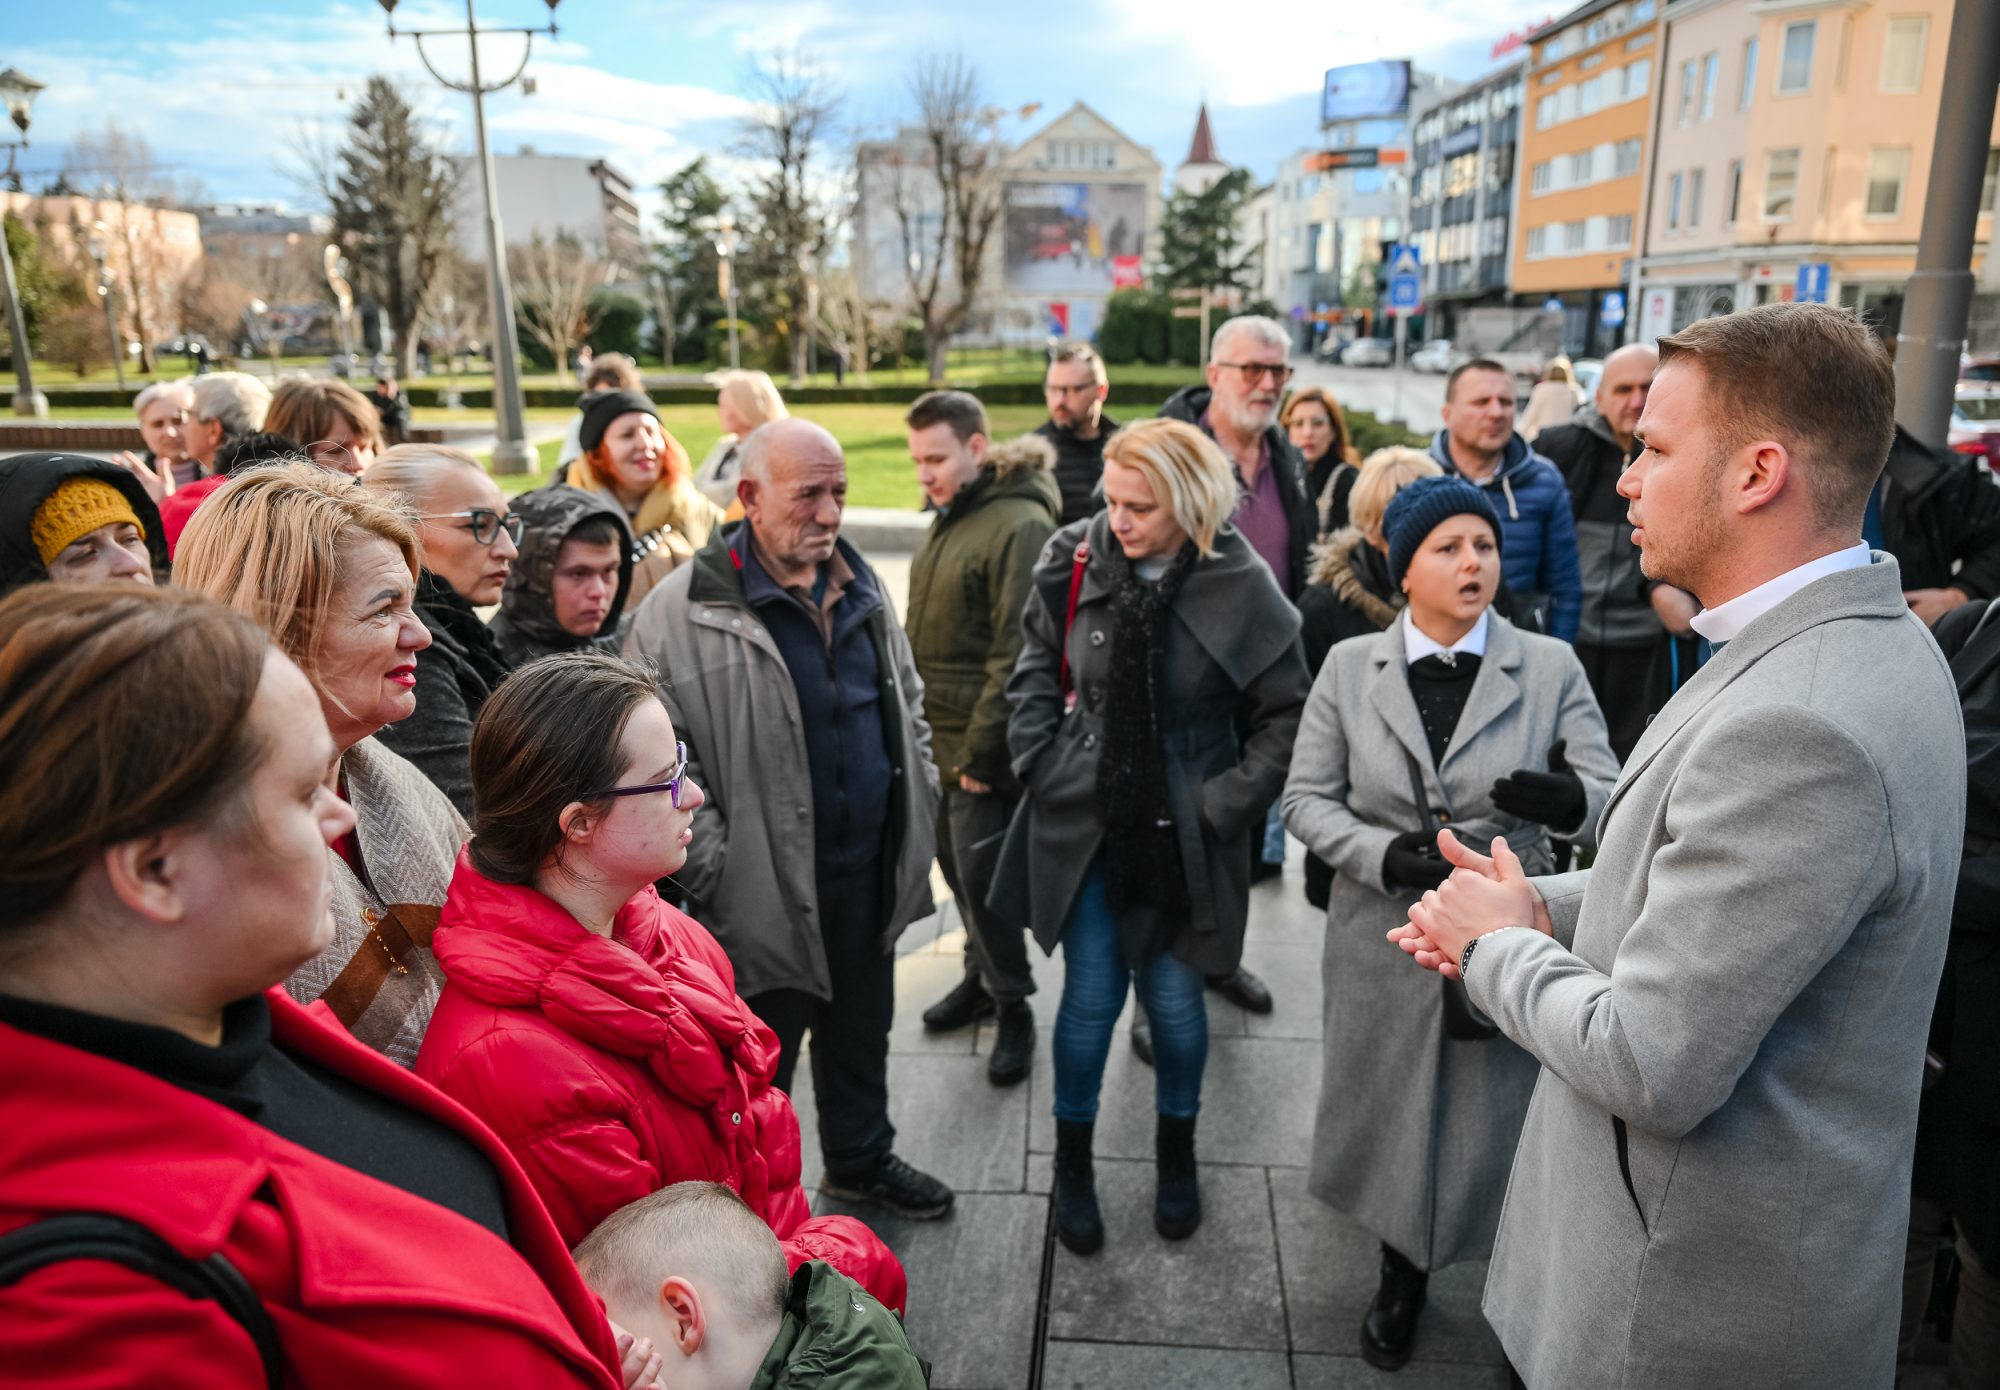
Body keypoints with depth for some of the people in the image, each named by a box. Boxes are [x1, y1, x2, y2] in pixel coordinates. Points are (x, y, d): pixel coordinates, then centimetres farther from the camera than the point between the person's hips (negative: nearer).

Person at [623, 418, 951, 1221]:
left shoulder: (863, 592, 6)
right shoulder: (681, 614, -17)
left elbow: (908, 704, 17)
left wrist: (919, 810, 12)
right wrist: (715, 874, -17)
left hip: (870, 875, 7)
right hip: (763, 892, -6)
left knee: (862, 1034, 25)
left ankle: (861, 1159, 49)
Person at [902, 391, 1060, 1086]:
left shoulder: (1019, 526, -18)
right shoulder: (949, 518, 12)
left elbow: (1017, 655, -21)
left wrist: (980, 752, -19)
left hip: (982, 748, -8)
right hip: (938, 739, 9)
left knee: (980, 877, -1)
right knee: (956, 864, 18)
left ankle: (1012, 1007, 18)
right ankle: (982, 977, 37)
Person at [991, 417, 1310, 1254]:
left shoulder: (1241, 586, -12)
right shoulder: (1075, 563, -7)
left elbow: (1285, 714, -4)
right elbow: (1036, 673, 7)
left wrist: (1226, 803, -9)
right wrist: (1043, 768, -2)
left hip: (1181, 836, -1)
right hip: (1085, 823, 1)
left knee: (1175, 999, 12)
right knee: (1091, 996, 7)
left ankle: (1176, 1154, 39)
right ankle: (1072, 1163, 31)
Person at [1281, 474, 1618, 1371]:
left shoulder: (1551, 668, -4)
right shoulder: (1348, 666, -2)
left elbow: (1612, 794, -10)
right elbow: (1305, 798, 0)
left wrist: (1569, 798, -34)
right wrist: (1384, 854, -18)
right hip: (1385, 941, 1)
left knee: (1500, 1126, 10)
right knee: (1392, 1116, 17)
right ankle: (1402, 1276, 44)